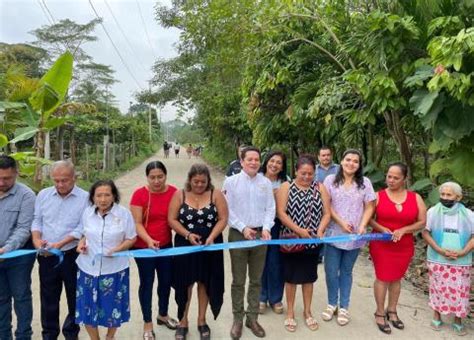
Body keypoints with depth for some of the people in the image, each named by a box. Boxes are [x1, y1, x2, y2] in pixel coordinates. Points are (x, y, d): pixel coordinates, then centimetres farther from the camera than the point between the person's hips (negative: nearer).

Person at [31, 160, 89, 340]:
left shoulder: (85, 198, -10)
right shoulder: (43, 194, 3)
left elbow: (82, 228, -15)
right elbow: (36, 220, 5)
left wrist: (61, 243, -24)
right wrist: (37, 239, -13)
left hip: (72, 255, -3)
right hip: (46, 256, 3)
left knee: (74, 296, 13)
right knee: (48, 297, 15)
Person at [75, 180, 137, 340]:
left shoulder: (124, 213, -11)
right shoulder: (87, 212, -2)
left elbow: (131, 238, -5)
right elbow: (85, 233, 13)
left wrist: (117, 249, -20)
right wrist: (81, 243, -8)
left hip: (115, 269, -2)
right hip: (89, 267, 2)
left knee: (113, 306, 12)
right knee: (88, 307, 9)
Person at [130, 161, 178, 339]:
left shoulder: (174, 192, -6)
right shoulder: (139, 194, -15)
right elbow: (137, 223, -16)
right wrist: (149, 240, -31)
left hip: (166, 245, 4)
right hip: (144, 247, -4)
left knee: (166, 280, 16)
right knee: (147, 283, 8)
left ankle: (163, 315, 41)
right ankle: (147, 324, 26)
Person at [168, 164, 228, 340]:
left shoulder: (216, 195, -4)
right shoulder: (179, 195, -3)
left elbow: (223, 219, -6)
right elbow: (172, 219, -5)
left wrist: (211, 237, -19)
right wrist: (187, 234, -18)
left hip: (210, 246, 1)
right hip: (185, 245, 0)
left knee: (205, 282, 11)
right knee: (185, 282, 8)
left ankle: (202, 320, 28)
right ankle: (183, 321, 25)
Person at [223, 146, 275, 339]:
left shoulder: (266, 183, 4)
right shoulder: (231, 181, -3)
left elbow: (270, 209, 4)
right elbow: (227, 210, -6)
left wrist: (266, 228, -12)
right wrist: (243, 228, -14)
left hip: (260, 234, 3)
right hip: (238, 234, -2)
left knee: (256, 280, 13)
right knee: (238, 281, 8)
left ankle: (252, 318, 27)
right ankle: (237, 319, 22)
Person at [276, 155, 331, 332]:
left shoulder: (320, 188, 2)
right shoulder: (286, 187, -5)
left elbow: (326, 213, 0)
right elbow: (281, 213, -12)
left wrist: (320, 231, -17)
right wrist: (298, 230, -19)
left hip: (312, 242, 2)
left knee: (309, 276, 14)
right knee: (291, 276, 9)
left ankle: (307, 311, 31)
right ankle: (290, 312, 24)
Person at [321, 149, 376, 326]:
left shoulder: (365, 182, 3)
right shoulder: (331, 180, 1)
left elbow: (369, 207, 2)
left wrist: (362, 226, -12)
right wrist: (340, 222, -11)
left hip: (354, 236, 0)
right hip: (334, 233, 0)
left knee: (346, 272, 11)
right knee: (331, 271, 4)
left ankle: (343, 307, 24)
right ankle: (332, 304, 24)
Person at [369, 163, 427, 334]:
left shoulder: (415, 198, -2)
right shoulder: (378, 196, -8)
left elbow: (422, 222, -2)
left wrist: (403, 230, -16)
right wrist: (382, 229, -20)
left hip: (404, 247, 2)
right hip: (381, 245, -2)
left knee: (396, 278, 14)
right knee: (383, 278, 3)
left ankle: (392, 311, 29)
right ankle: (380, 313, 18)